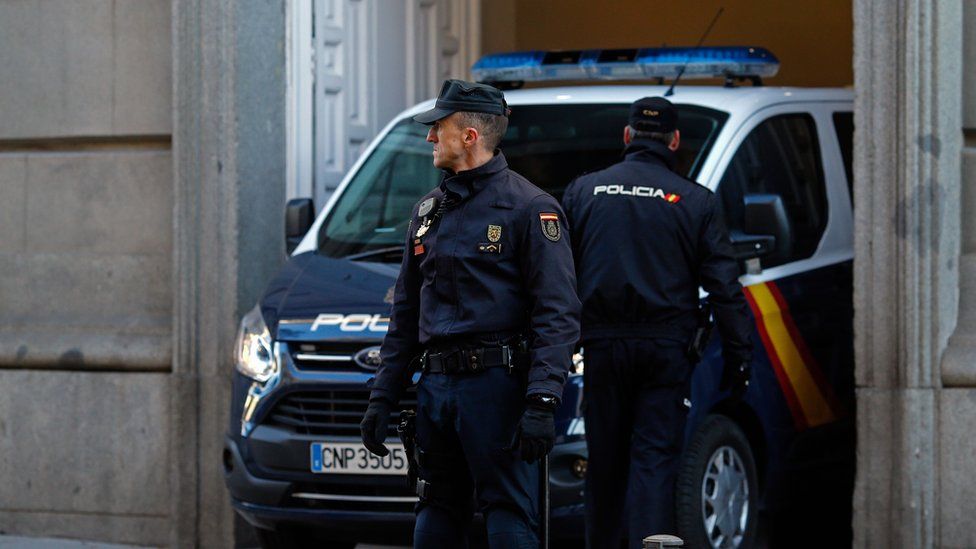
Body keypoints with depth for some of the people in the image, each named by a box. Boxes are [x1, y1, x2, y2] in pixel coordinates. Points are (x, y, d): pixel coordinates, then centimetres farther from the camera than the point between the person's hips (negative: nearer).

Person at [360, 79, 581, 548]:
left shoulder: (529, 208, -6)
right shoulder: (429, 211, 17)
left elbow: (558, 313, -12)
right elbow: (405, 312, 22)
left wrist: (541, 404, -21)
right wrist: (383, 396, 16)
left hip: (496, 386, -7)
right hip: (436, 386, 7)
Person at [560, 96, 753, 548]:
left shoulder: (584, 190, 7)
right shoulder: (696, 201, 2)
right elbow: (724, 286, 1)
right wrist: (738, 354, 5)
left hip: (602, 345, 2)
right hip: (665, 347, -2)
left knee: (604, 460, 11)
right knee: (655, 459, -4)